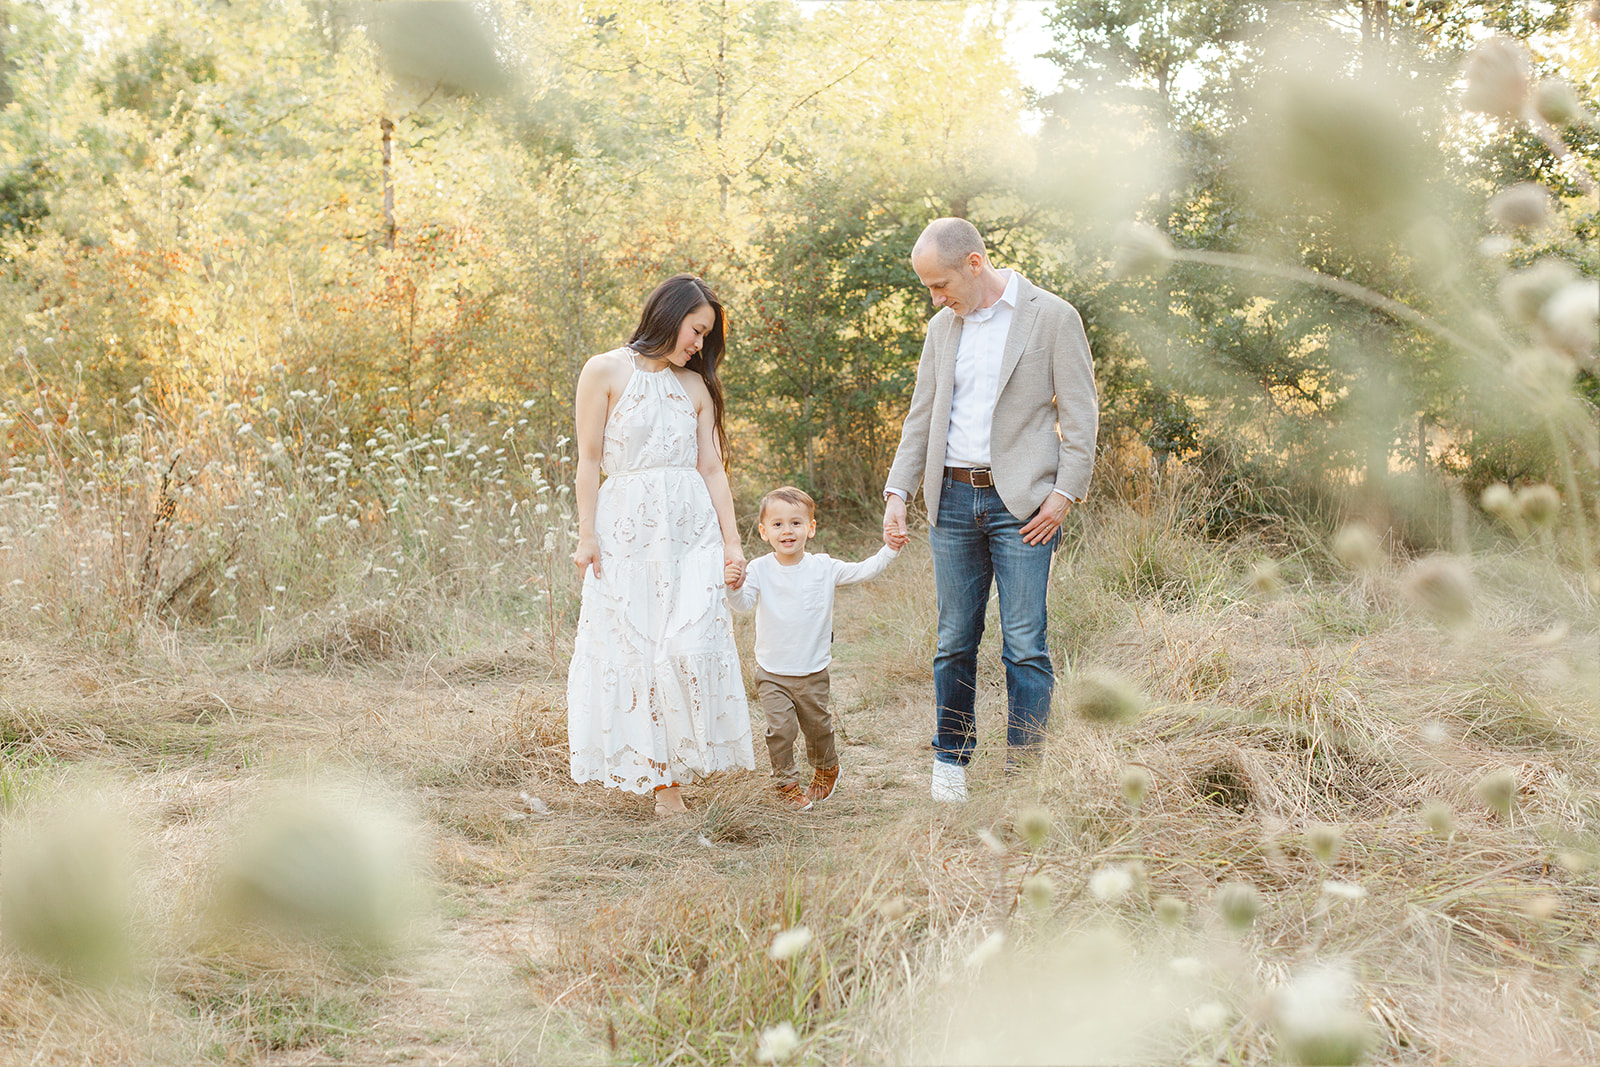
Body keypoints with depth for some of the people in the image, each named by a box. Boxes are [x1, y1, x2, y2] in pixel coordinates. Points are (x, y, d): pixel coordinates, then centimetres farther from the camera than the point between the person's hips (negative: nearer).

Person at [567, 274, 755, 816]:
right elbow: (589, 460, -1)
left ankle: (671, 773, -2)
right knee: (632, 648, -2)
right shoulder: (606, 371, 2)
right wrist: (586, 536, -7)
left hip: (692, 529, 3)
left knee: (689, 645, -11)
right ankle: (658, 775, 5)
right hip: (628, 528, -2)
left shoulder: (696, 386, 13)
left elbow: (712, 468, 11)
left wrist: (731, 542, 4)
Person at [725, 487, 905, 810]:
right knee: (780, 727, -10)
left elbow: (862, 572, 1)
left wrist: (889, 550, -9)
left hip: (813, 671, 1)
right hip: (772, 673, -1)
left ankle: (826, 768, 40)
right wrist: (733, 587, -37)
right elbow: (743, 603, -17)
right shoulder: (759, 569, -7)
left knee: (817, 725, 11)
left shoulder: (823, 567, -2)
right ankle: (786, 782, 10)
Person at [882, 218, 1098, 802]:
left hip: (1023, 504, -5)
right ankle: (950, 761, 20)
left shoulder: (1053, 317, -3)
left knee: (1025, 645, -4)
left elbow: (1080, 413, -4)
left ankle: (1024, 772, 2)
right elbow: (922, 417, 17)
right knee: (955, 641, 9)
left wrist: (1065, 493, -11)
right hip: (953, 498, 5)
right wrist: (898, 491, 6)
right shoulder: (943, 327, 13)